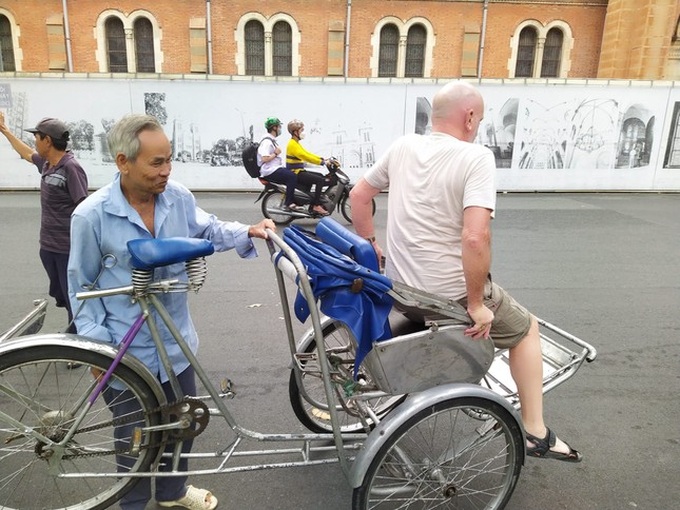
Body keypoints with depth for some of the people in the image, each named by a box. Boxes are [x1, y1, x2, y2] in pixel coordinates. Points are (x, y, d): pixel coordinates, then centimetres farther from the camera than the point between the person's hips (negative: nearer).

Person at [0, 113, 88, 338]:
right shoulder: (46, 163, 8)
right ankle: (72, 333, 31)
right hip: (48, 246, 9)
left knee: (74, 300, 1)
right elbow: (27, 153, 32)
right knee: (62, 297, 18)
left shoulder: (71, 168, -16)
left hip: (69, 249, -9)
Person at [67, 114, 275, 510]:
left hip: (177, 341, 5)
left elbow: (208, 230, 10)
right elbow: (82, 286, -8)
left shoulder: (179, 197, -8)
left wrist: (248, 232, -7)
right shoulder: (91, 215, -18)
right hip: (126, 351, -4)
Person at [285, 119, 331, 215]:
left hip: (299, 171, 11)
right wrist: (322, 162, -25)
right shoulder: (292, 144, -16)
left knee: (321, 176, 16)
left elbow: (307, 153, 18)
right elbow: (305, 156, -25)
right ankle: (316, 205, -17)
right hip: (295, 173, -11)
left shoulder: (296, 143, 18)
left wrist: (322, 159, 8)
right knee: (320, 180, -19)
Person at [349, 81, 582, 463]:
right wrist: (476, 304, -17)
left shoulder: (402, 147, 2)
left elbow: (359, 195, 10)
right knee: (527, 328, 20)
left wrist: (371, 246, 20)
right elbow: (475, 237, -28)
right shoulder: (476, 157, -16)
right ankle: (536, 433, 25)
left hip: (399, 288, 6)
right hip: (449, 293, -6)